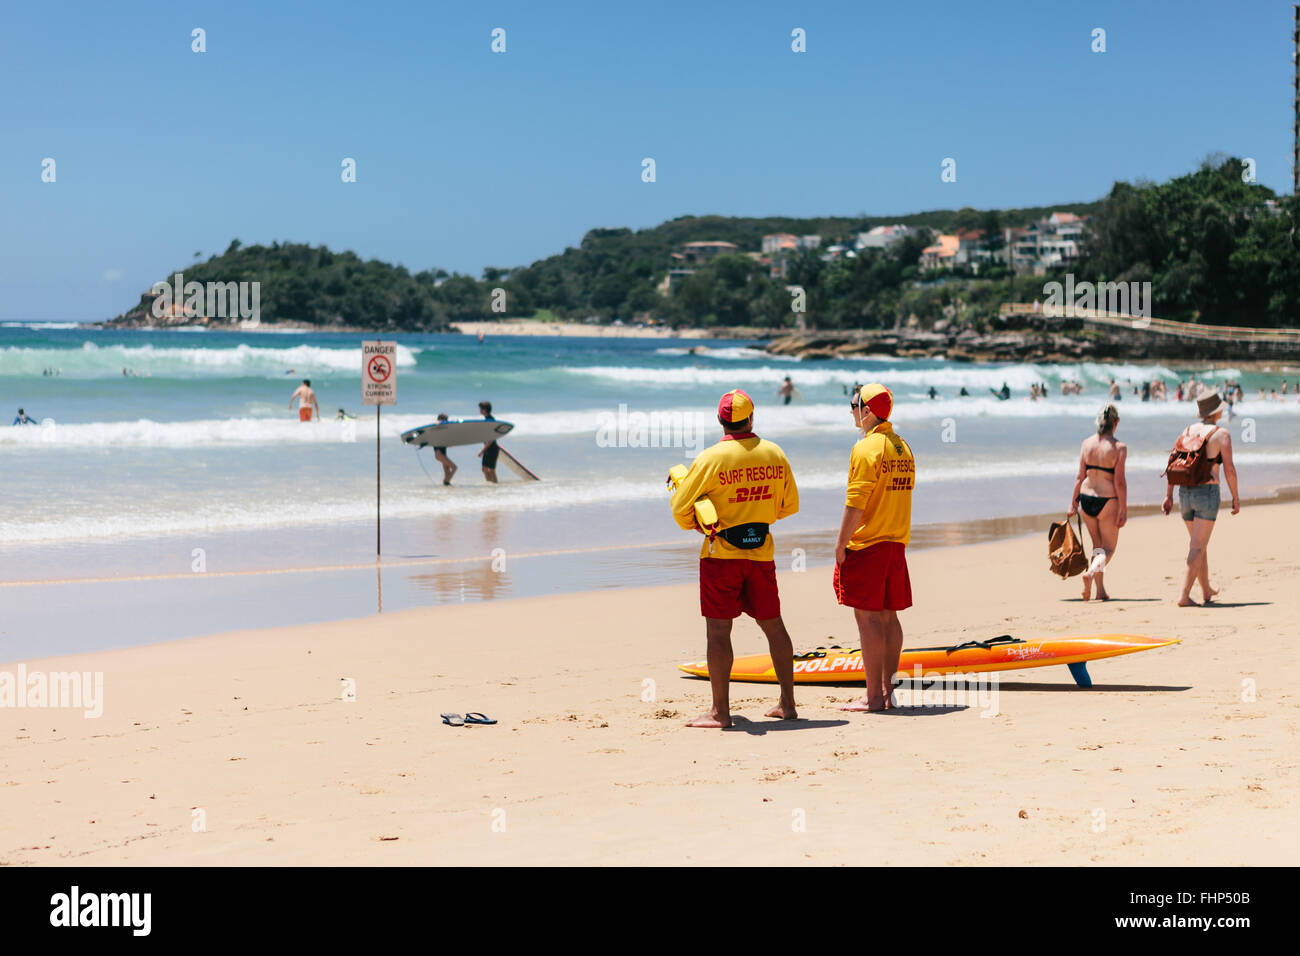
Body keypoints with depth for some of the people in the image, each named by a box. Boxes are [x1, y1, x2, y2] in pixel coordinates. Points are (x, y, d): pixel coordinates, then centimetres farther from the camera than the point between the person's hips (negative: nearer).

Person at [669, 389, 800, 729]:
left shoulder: (709, 459, -12)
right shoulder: (775, 454, 1)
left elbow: (680, 508, -7)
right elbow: (790, 505, 11)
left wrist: (694, 525, 14)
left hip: (721, 553, -4)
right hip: (762, 550, 4)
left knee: (718, 630, -1)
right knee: (773, 625, 14)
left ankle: (720, 711, -2)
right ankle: (787, 703, 19)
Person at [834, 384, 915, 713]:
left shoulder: (866, 448, -13)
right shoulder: (903, 447, 12)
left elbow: (856, 503, -17)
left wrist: (841, 544, -12)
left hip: (866, 545, -8)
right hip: (896, 544, 8)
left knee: (868, 617, -6)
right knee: (888, 616, 12)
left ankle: (874, 696, -6)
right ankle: (888, 688, 15)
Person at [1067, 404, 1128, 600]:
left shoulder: (1087, 443, 1)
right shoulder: (1119, 448, -11)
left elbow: (1080, 476, 3)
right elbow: (1119, 481, -13)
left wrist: (1073, 502, 11)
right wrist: (1124, 510, -9)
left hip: (1086, 497, 4)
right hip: (1107, 500, -4)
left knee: (1097, 545, 19)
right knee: (1109, 548, 8)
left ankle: (1100, 590, 15)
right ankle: (1091, 572, -21)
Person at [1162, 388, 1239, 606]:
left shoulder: (1188, 431, 9)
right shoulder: (1222, 434, -6)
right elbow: (1229, 469, -10)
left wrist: (1168, 496, 9)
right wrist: (1235, 498, 1)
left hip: (1185, 492, 6)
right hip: (1208, 492, -6)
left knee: (1199, 544, 20)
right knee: (1197, 547, -6)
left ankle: (1206, 590, 33)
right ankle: (1184, 595, -14)